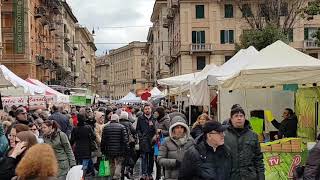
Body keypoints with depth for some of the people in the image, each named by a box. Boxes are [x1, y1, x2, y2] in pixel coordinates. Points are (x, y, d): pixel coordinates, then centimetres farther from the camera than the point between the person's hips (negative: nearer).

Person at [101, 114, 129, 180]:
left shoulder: (106, 127, 5)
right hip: (119, 151, -3)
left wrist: (103, 150, 13)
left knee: (112, 165, 16)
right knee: (118, 165, 2)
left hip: (109, 150, 3)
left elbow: (103, 140, 6)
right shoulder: (122, 127, -4)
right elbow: (125, 140, -7)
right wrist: (125, 150, -2)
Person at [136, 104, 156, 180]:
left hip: (152, 140, 1)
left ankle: (150, 173, 15)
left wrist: (152, 126, -11)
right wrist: (141, 136, -6)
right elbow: (138, 129, 8)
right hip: (143, 141, -1)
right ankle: (144, 174, -5)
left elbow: (156, 129, 9)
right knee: (144, 157, -5)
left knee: (151, 158, 6)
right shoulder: (140, 118, 7)